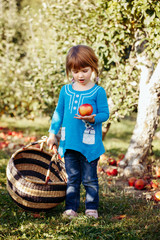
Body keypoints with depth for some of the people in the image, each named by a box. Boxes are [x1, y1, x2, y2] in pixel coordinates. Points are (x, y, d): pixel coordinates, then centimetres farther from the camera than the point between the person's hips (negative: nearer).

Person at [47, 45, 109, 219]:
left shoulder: (98, 92, -5)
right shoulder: (65, 91, 8)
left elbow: (105, 114, -6)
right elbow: (58, 112, 15)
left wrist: (93, 118, -26)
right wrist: (52, 133, 14)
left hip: (90, 144, -3)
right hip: (69, 143, 4)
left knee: (89, 179, 5)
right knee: (72, 178, 11)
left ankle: (91, 208, 18)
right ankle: (71, 208, 18)